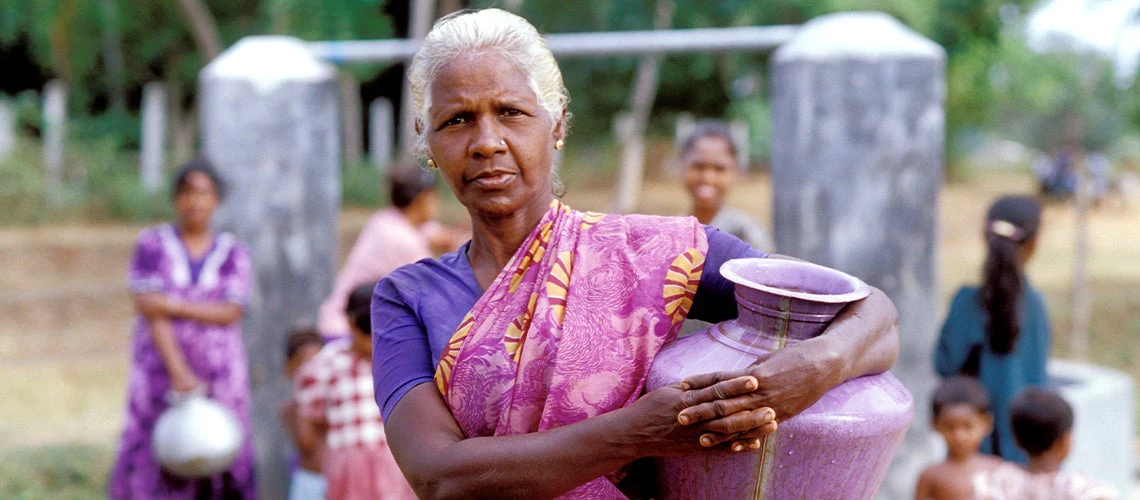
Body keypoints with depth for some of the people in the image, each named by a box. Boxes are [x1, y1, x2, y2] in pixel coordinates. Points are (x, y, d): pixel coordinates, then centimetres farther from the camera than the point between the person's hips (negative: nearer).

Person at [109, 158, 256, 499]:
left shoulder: (233, 253, 6)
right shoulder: (152, 245, 2)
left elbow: (230, 313, -5)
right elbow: (150, 312, -7)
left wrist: (174, 306, -14)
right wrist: (179, 373, -17)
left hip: (219, 377, 1)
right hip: (161, 371, -1)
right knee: (151, 468, -4)